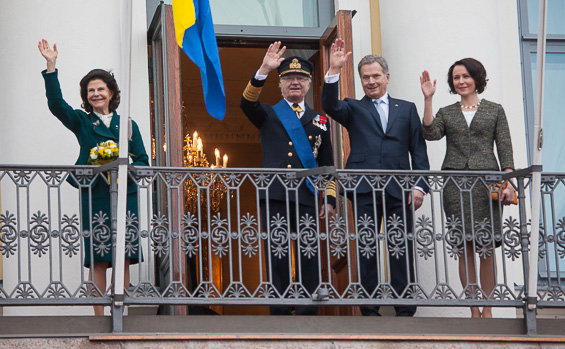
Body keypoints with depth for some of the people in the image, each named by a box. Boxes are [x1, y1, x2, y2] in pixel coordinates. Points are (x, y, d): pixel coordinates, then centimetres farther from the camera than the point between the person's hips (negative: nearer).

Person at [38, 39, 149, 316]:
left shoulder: (128, 125, 16)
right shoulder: (82, 122, 11)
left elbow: (143, 160, 13)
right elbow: (56, 104, -5)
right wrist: (51, 67, -14)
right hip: (94, 197, -2)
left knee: (124, 260, -1)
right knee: (98, 261, -6)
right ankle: (99, 318, -4)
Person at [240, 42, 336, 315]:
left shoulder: (319, 121, 20)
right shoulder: (268, 115, 14)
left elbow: (327, 164, 18)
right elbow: (247, 103, -8)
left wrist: (330, 198, 8)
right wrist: (264, 70, -22)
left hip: (308, 197, 2)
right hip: (275, 196, -1)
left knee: (309, 257, -2)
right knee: (277, 256, -4)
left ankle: (307, 313, 1)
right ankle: (280, 313, -1)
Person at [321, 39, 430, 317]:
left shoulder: (406, 109, 18)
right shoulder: (354, 109, 15)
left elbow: (418, 150, 12)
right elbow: (330, 106, -7)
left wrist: (419, 185, 0)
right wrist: (334, 71, -18)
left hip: (399, 190, 1)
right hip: (365, 189, -1)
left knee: (402, 250, -2)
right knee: (366, 250, -1)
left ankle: (405, 309, 1)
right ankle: (370, 309, 2)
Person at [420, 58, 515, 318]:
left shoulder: (495, 111, 11)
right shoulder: (446, 113, 15)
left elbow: (505, 149, 6)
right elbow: (431, 133, -4)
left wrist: (508, 182, -5)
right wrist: (428, 100, -7)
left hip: (486, 182, -1)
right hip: (455, 183, 1)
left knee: (486, 248, -5)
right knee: (464, 248, -2)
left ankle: (488, 310, 0)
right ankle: (474, 311, 1)